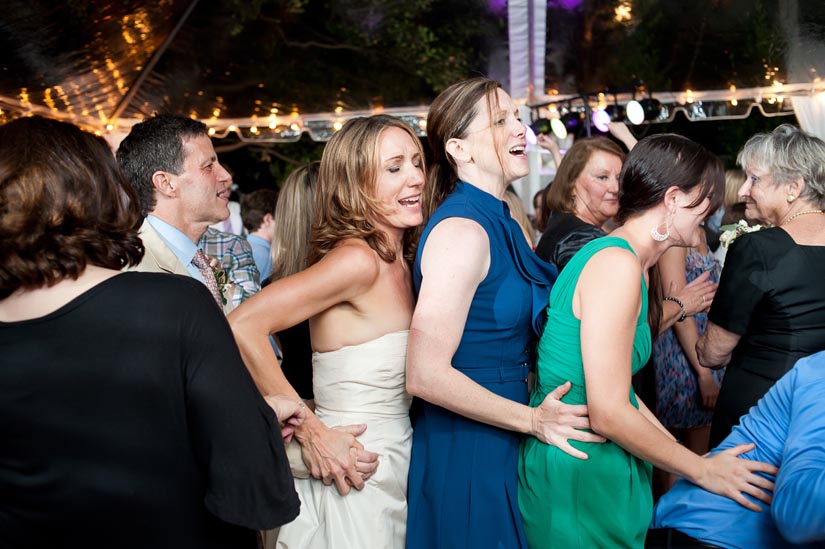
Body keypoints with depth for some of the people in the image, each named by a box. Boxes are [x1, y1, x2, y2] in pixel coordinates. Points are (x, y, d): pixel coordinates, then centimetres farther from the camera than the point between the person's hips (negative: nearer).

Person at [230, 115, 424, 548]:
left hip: (394, 463, 8)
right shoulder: (357, 259, -21)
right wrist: (309, 430, -24)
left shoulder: (400, 261, 4)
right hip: (357, 477, -8)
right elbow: (242, 326, -29)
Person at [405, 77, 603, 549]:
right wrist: (533, 419, -18)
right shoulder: (462, 230, -20)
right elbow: (426, 374, -24)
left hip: (504, 446, 9)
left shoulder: (505, 226, 7)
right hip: (467, 452, -9)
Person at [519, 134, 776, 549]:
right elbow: (608, 413, -23)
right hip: (577, 475, -9)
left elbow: (616, 388, 10)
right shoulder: (617, 264, -20)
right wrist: (703, 470, -11)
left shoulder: (630, 263, 11)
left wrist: (692, 459, 8)